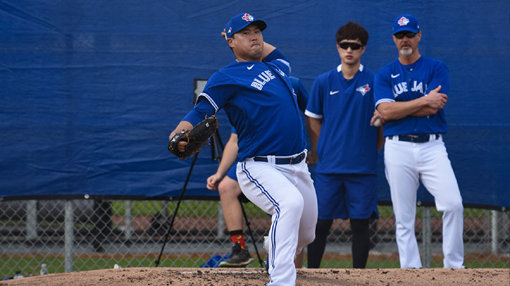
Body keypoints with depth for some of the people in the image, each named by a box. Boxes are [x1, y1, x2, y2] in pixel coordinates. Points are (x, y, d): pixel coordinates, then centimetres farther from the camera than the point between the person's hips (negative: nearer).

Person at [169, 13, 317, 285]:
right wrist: (180, 134, -30)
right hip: (259, 168, -7)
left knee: (305, 234, 12)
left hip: (297, 167, 7)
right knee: (290, 203, -35)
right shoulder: (226, 78, -3)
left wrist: (256, 41, 32)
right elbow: (199, 112, -12)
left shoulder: (275, 66, 17)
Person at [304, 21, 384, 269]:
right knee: (321, 223, 1)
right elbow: (313, 120, 14)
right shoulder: (324, 82, 6)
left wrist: (373, 151, 5)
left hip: (362, 167, -1)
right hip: (328, 166, 1)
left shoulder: (374, 82, 1)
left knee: (360, 223, 1)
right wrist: (318, 152, 9)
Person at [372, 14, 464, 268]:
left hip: (432, 147, -1)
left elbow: (433, 108, -7)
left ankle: (454, 266, -7)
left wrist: (395, 111, -3)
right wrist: (424, 100, -11)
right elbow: (385, 109, -7)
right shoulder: (384, 74, 11)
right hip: (399, 149, 1)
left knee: (453, 204, -18)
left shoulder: (436, 68, 7)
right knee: (403, 218, 0)